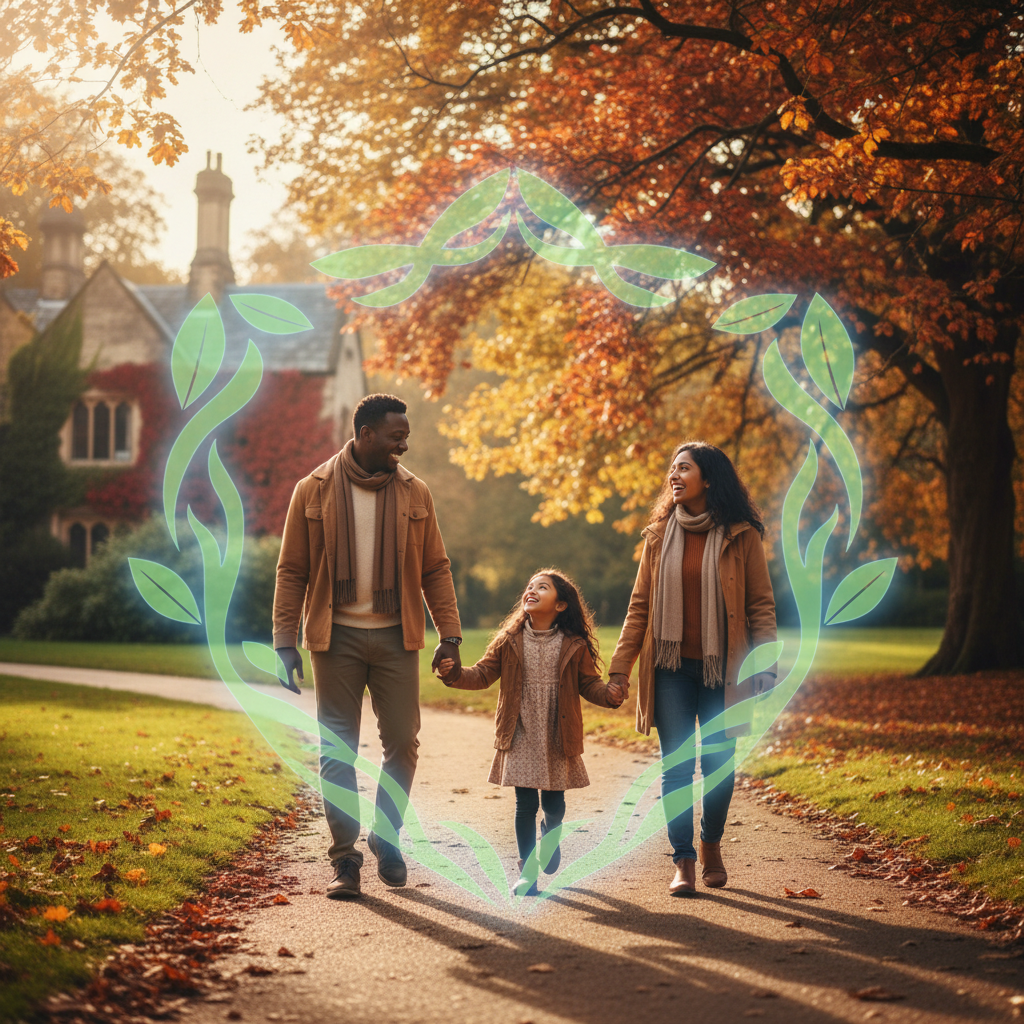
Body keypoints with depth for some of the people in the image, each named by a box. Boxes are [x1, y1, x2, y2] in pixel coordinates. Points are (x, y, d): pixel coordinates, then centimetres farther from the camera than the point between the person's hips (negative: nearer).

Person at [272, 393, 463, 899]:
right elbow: (292, 571, 2)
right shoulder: (313, 492, 0)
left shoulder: (414, 493, 6)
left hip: (395, 636, 2)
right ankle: (344, 858, 8)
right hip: (336, 638, -2)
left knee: (402, 742, 1)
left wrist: (449, 634, 2)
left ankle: (386, 839, 22)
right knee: (337, 749, 0)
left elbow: (435, 569, 9)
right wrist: (285, 641, -4)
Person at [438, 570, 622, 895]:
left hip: (558, 741, 0)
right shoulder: (509, 641, 1)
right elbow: (483, 674, 3)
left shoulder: (574, 645, -2)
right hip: (521, 739, 0)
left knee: (554, 803, 9)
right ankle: (526, 870, 12)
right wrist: (455, 674, -14)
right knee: (525, 805, 0)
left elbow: (589, 683, 1)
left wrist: (609, 694, -19)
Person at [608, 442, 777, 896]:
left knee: (718, 763, 5)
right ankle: (683, 862, 3)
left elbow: (761, 605, 0)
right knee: (675, 765, -2)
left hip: (721, 669, -2)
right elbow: (639, 605, 10)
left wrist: (764, 668, -9)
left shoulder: (741, 536, 0)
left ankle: (711, 847, 27)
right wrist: (619, 668, 5)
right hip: (671, 668, 2)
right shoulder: (659, 535, 7)